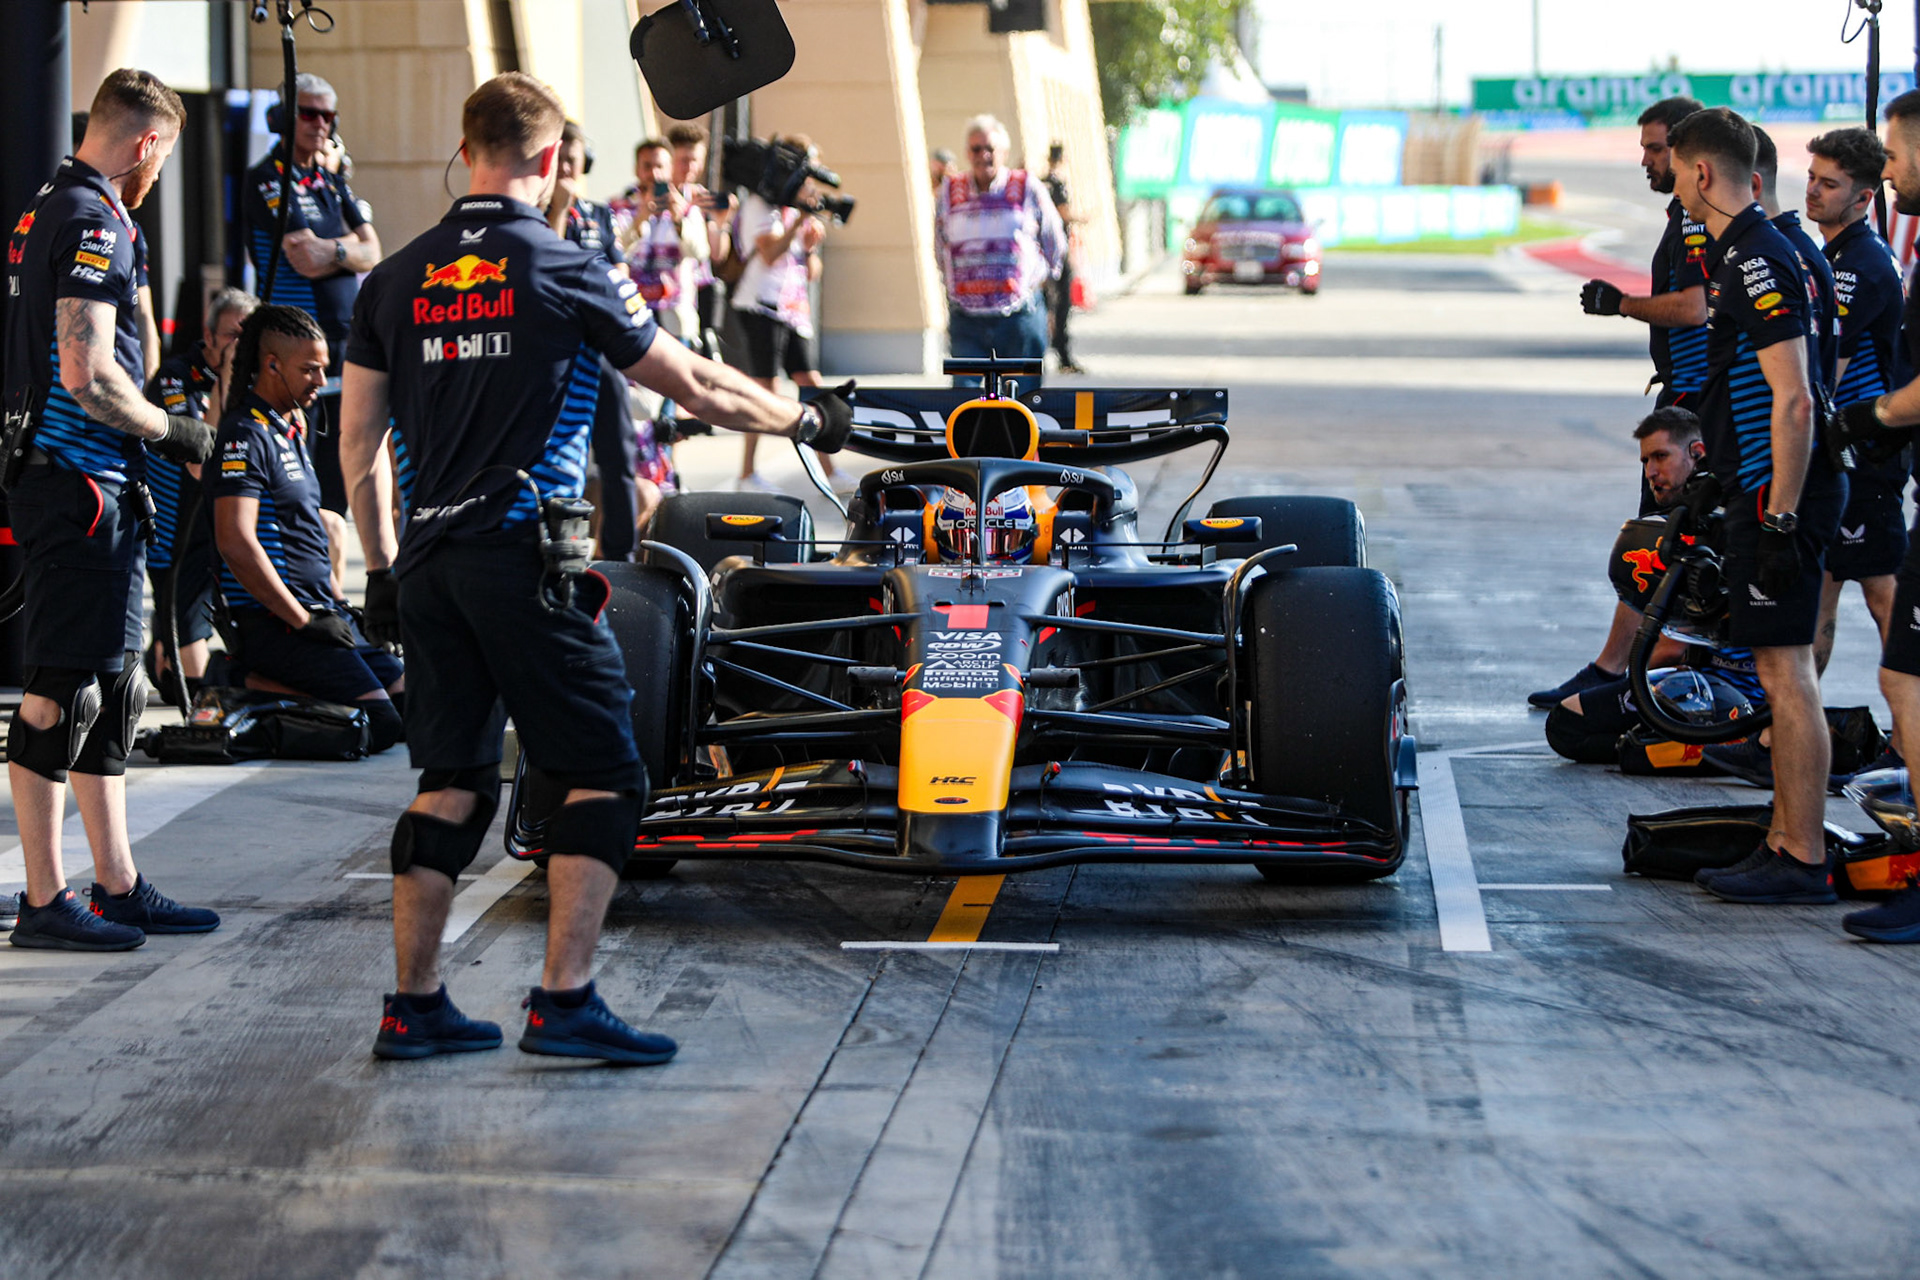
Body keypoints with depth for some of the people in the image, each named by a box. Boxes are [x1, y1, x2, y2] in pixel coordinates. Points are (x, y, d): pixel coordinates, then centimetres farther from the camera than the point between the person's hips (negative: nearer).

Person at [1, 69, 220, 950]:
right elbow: (89, 376, -22)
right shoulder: (93, 224, -15)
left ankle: (117, 886, 19)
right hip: (82, 485, -11)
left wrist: (149, 428, 23)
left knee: (112, 691, 14)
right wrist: (170, 431, -8)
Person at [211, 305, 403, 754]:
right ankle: (244, 686, -9)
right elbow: (236, 543, -22)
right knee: (378, 723, -20)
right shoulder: (245, 436, -13)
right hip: (271, 620, -10)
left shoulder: (292, 432, 19)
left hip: (317, 612, 10)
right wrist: (302, 620, -19)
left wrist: (338, 604, 16)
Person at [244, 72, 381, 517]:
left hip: (344, 340, 7)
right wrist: (349, 243, 0)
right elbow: (306, 259, -17)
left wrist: (331, 251, -11)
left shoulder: (332, 177, 16)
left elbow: (371, 253, 8)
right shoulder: (268, 179, -8)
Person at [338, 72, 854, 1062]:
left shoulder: (394, 282, 9)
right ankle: (564, 1002, -6)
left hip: (427, 564, 6)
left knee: (452, 783, 12)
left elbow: (358, 440, 13)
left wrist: (383, 566, 22)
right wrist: (806, 420, 20)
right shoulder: (568, 274, -4)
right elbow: (696, 389, 4)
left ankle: (413, 1006, 11)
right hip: (526, 560, -6)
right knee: (601, 778, 1)